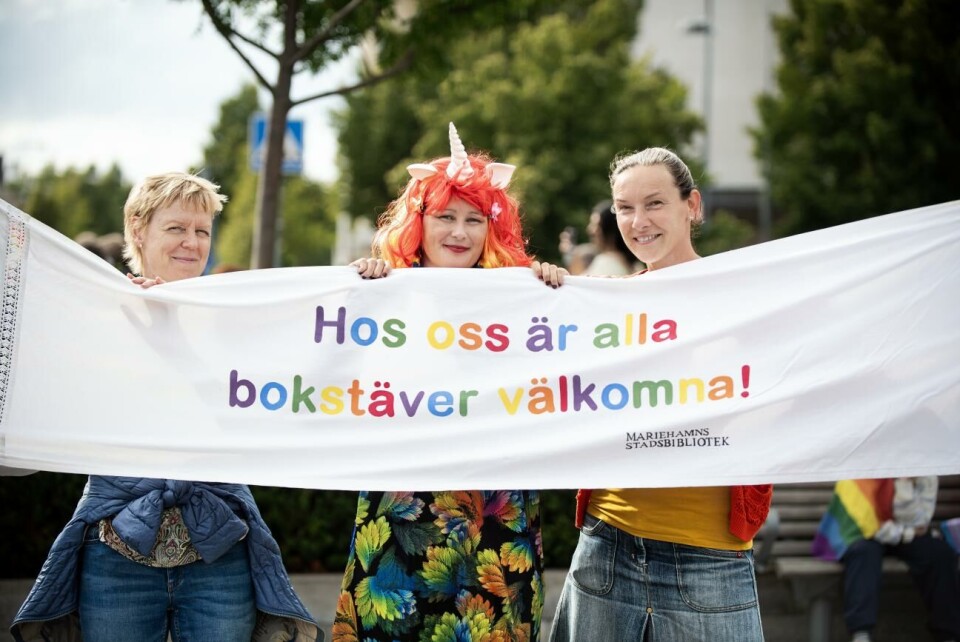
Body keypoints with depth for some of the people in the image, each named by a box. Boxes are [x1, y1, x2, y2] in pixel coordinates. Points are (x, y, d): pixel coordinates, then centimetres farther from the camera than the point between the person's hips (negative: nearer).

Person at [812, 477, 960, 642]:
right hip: (863, 537, -4)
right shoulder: (860, 481, -22)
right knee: (865, 551, -38)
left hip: (906, 536, 4)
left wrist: (905, 483, -26)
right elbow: (867, 526, -24)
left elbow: (915, 522, -17)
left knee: (940, 553, -25)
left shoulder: (926, 477, -10)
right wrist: (908, 533, -17)